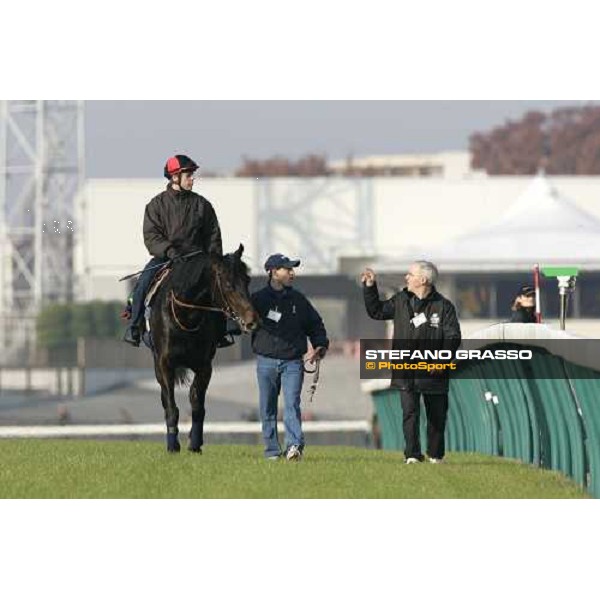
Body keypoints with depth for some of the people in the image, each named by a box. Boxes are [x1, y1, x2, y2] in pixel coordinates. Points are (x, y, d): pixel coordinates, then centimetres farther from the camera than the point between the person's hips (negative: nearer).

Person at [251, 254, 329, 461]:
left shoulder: (298, 300, 10)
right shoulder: (258, 299, 3)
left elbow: (315, 324, 16)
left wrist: (320, 346, 2)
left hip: (292, 362, 0)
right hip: (266, 361, 0)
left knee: (292, 404, -14)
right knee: (267, 408, 5)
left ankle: (294, 445, -25)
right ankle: (272, 450, 12)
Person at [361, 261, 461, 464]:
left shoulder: (444, 306, -3)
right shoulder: (401, 301, 9)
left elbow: (453, 338, -5)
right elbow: (376, 311, 22)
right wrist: (369, 288, 14)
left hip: (433, 372, -2)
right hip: (406, 373, 2)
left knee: (436, 415, 7)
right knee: (410, 412, -8)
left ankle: (435, 455, 19)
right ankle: (412, 455, -7)